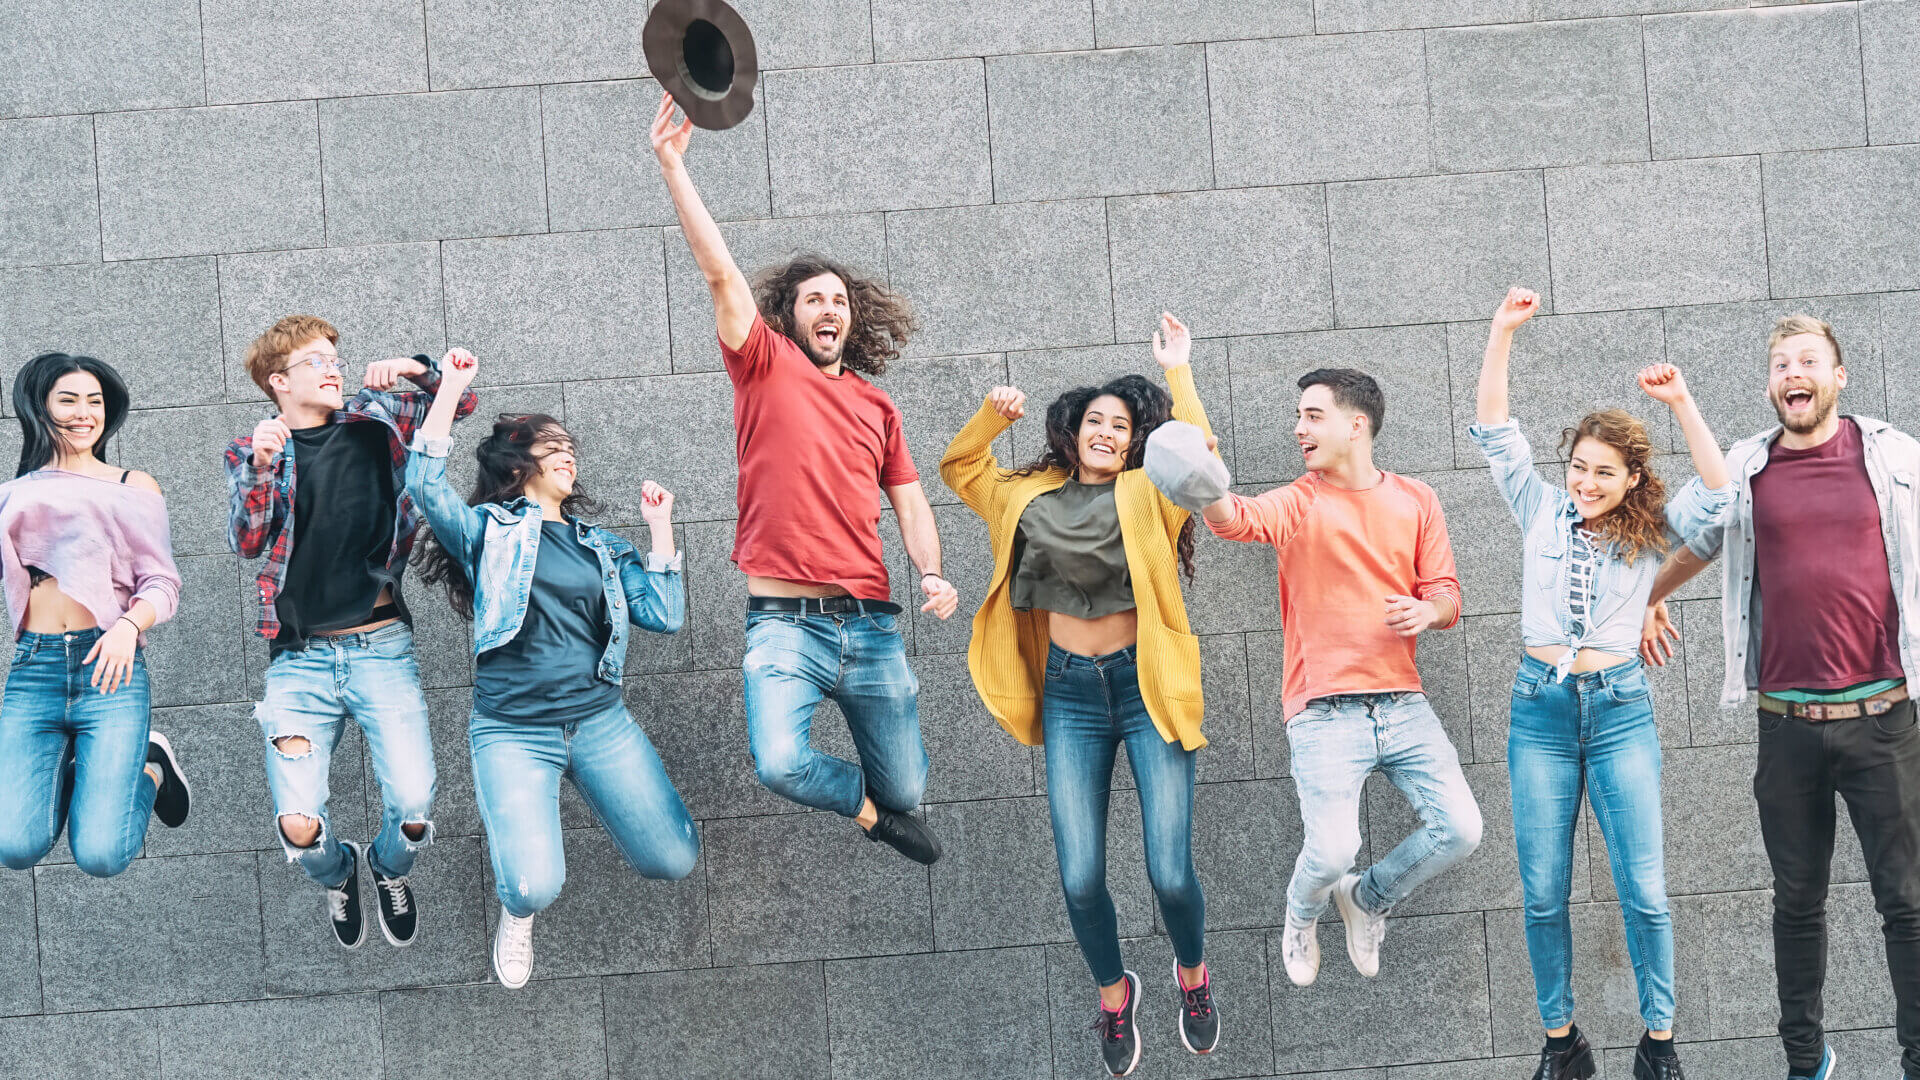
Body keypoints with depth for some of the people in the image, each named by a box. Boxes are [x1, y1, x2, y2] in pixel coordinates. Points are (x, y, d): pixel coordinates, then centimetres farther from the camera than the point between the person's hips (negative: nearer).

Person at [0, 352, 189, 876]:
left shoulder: (132, 487, 11)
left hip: (109, 666, -2)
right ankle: (67, 774, 19)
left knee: (101, 854, -14)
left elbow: (163, 582, 5)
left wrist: (129, 625, -15)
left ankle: (150, 769, 19)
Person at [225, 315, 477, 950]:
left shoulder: (373, 420, 10)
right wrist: (260, 468, -23)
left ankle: (390, 868, 24)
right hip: (300, 659, -1)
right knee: (299, 826, -14)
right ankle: (337, 874, 25)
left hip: (380, 647, 1)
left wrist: (415, 370, -5)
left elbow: (462, 401, 14)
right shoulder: (252, 452, 6)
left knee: (414, 810, -15)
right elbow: (247, 542, -7)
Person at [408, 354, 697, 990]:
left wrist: (660, 527, 8)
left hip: (600, 722, 4)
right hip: (512, 731, -4)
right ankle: (517, 915, 18)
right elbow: (424, 482, -12)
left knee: (674, 861, -7)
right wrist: (451, 388, -10)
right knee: (535, 886, -22)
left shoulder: (601, 547, 18)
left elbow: (664, 617, 7)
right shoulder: (490, 531, 6)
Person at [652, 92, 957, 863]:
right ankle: (867, 806, 10)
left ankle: (883, 800, 46)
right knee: (781, 765, -25)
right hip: (786, 623, -3)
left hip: (871, 621, 3)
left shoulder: (876, 407, 15)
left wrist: (931, 573, -4)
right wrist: (674, 169, -14)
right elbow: (719, 270, -6)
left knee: (907, 789, 6)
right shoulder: (765, 367, 4)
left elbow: (910, 504, 15)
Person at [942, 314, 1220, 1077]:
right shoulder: (1031, 497, 10)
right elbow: (960, 468, 23)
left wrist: (1177, 370, -14)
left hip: (1144, 687, -3)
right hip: (1071, 695, 3)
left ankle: (1192, 975, 26)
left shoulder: (1146, 497, 0)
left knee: (1170, 873, -7)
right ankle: (1113, 993, 26)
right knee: (1079, 879, -3)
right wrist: (993, 414, 6)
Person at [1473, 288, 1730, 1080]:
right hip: (1541, 708, 1)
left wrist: (1681, 403, -16)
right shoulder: (1542, 512, 7)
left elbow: (1717, 491, -10)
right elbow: (1495, 434, 1)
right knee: (1544, 894, 3)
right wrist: (1502, 333, -6)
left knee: (1643, 891, -2)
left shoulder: (1650, 533, 5)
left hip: (1620, 709, -1)